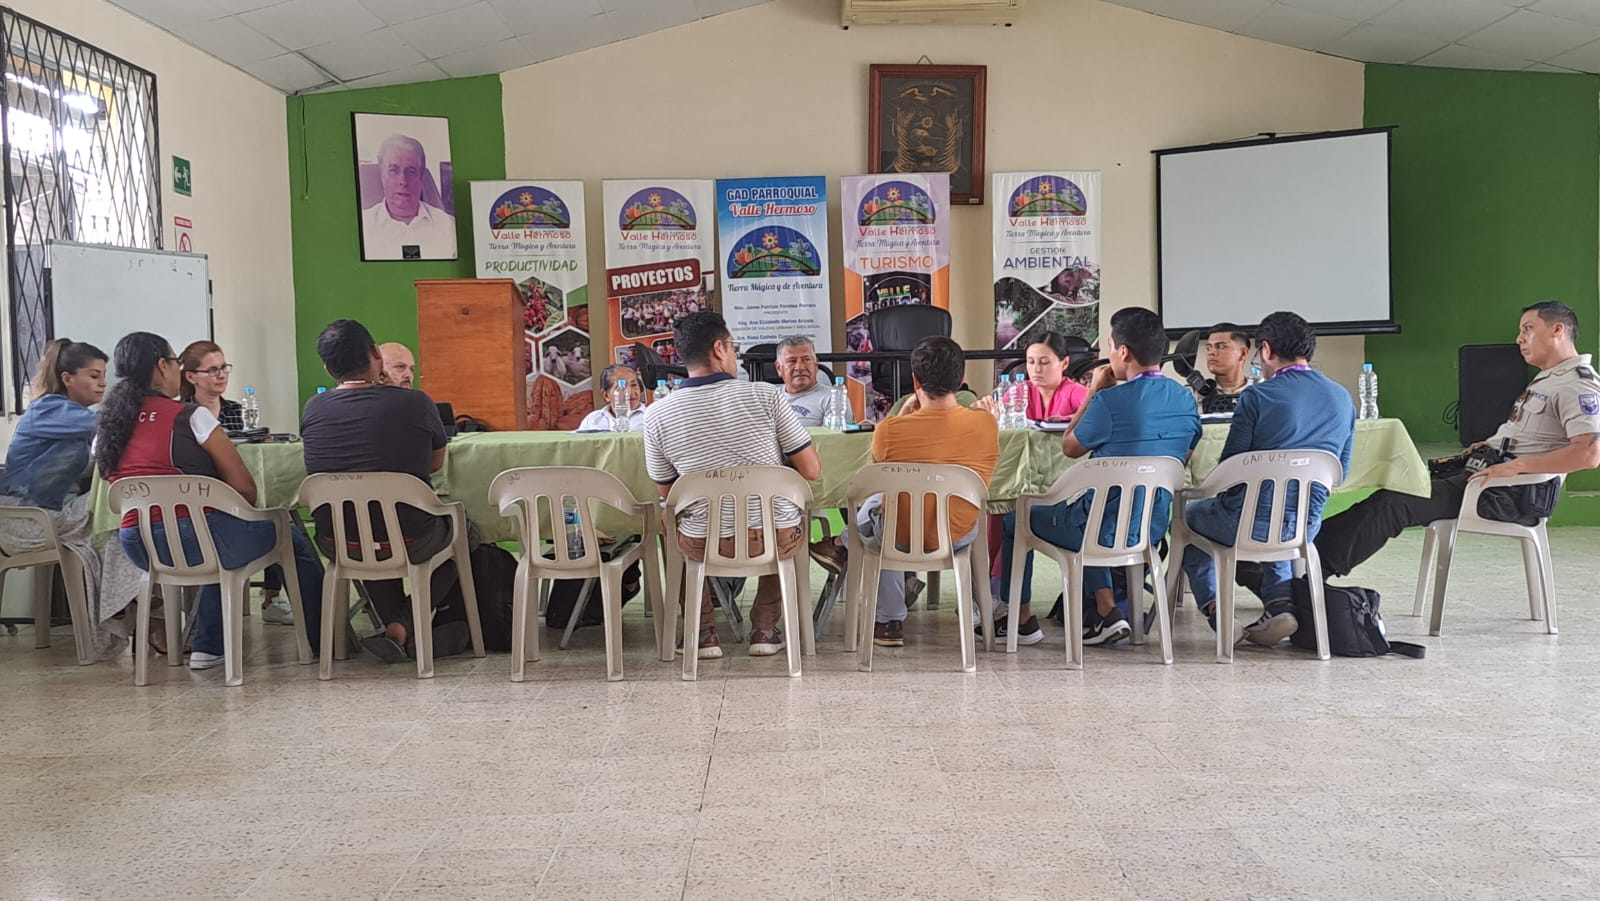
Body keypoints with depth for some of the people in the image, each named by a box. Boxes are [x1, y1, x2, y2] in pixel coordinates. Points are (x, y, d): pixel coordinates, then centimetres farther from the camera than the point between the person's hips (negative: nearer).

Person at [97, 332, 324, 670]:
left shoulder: (106, 430, 10)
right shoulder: (189, 416, -8)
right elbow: (244, 486, -8)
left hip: (140, 549, 7)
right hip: (195, 537, -7)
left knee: (223, 540, 35)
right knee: (291, 537, 14)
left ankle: (208, 645, 32)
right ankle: (325, 641, 20)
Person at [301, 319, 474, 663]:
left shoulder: (312, 410, -5)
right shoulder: (415, 403, -12)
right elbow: (436, 463, 6)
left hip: (337, 545, 3)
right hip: (410, 544, -3)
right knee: (462, 531, 29)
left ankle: (403, 629, 24)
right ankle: (402, 627, 17)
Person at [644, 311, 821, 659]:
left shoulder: (657, 415, -7)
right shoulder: (766, 396, -12)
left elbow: (666, 490, 6)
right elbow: (812, 471, -7)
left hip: (703, 546, 1)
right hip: (777, 540, 0)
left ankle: (703, 631, 30)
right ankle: (764, 628, 31)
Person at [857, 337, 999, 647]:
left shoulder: (889, 430, -23)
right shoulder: (986, 424, -17)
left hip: (901, 537, -2)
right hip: (958, 537, 2)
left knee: (871, 507, 34)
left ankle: (890, 621, 38)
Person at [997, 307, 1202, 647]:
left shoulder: (1109, 401, -21)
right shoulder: (1185, 400, -1)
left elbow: (1070, 447, -5)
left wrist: (1092, 393, 1)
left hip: (1103, 528, -6)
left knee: (1017, 518, 18)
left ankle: (1021, 620, 26)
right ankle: (1106, 609, 27)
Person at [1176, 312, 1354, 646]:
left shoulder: (1257, 396, -10)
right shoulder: (1343, 398, 7)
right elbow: (1340, 471, 16)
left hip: (1249, 522, -5)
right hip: (1305, 525, 5)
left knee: (1191, 515, 27)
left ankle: (1214, 610, 12)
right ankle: (1281, 602, 17)